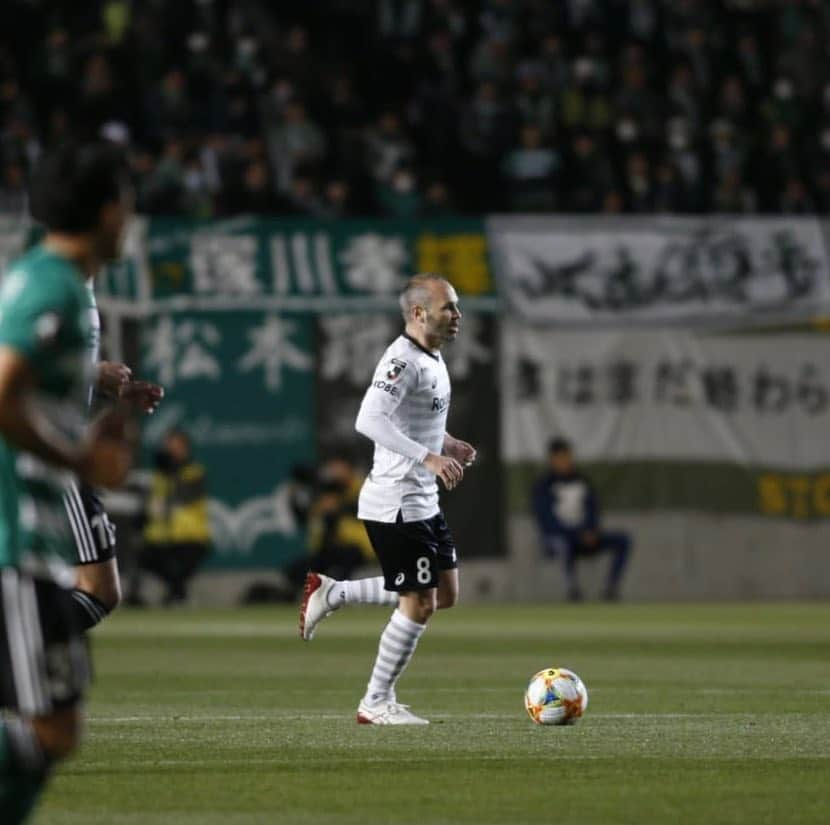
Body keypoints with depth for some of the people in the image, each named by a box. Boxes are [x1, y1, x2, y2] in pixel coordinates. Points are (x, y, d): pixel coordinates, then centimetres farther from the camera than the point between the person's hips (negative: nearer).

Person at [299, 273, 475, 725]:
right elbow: (369, 421, -30)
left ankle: (332, 593, 20)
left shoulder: (432, 358, 12)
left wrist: (446, 444, 10)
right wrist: (428, 457, -33)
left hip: (422, 501, 10)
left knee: (445, 593, 13)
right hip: (396, 503, -10)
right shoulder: (403, 360, -19)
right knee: (419, 603, -5)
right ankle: (377, 703, 8)